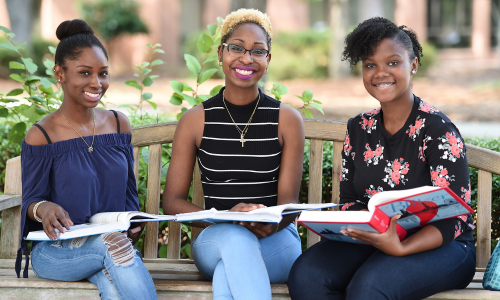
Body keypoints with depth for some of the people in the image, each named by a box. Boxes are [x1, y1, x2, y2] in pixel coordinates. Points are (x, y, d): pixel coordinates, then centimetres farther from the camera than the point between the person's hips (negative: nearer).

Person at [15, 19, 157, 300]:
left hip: (116, 241, 3)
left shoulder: (118, 124, 11)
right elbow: (31, 200, 0)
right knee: (111, 242, -35)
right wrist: (43, 208, -25)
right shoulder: (41, 136, -3)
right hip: (58, 252, -3)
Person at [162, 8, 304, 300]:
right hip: (214, 240, 1)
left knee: (227, 273, -37)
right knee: (234, 236, -37)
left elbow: (289, 202, -1)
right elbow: (173, 201, 2)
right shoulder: (196, 120, 4)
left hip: (276, 243, -1)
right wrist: (226, 218, -18)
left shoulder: (288, 120, 3)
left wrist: (271, 223, -28)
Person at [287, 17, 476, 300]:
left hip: (439, 247, -5)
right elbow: (349, 201, 14)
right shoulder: (359, 129, 9)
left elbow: (454, 219, -14)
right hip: (371, 239, 5)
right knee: (305, 275, -23)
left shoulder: (438, 130, -10)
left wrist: (400, 248, -32)